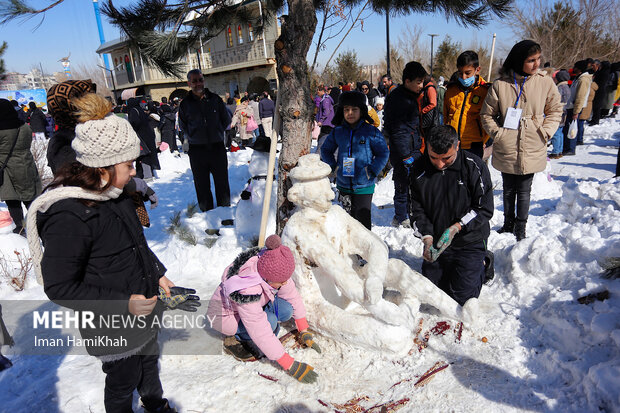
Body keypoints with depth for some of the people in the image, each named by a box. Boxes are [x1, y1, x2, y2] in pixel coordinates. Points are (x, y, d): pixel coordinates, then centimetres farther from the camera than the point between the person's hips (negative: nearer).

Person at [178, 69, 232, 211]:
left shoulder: (215, 99, 5)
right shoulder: (185, 104, 4)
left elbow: (227, 120, 13)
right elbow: (183, 126, 15)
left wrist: (217, 133, 9)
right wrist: (193, 137, 8)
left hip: (217, 147, 0)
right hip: (197, 150, 0)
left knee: (222, 182, 7)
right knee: (202, 184, 6)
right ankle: (207, 212, 17)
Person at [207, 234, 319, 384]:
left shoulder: (271, 267, -23)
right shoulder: (246, 289, -41)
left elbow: (292, 295, -8)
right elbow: (261, 332, -38)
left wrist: (305, 332, -4)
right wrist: (291, 366, -33)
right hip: (226, 315, -7)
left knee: (286, 310, -19)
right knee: (270, 320, -32)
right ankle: (235, 341, -5)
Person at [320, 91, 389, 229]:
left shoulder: (371, 131, -6)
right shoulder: (337, 131, 3)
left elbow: (384, 153, -1)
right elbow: (325, 150, 16)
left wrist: (372, 171, -12)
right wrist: (334, 166, 2)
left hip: (363, 186, -3)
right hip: (343, 185, 4)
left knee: (362, 220, -1)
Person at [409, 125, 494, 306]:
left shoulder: (475, 166, -14)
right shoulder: (419, 169, -6)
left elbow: (485, 208, -11)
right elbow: (416, 209, -3)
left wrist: (456, 227, -23)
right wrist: (427, 238, -16)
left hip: (469, 242, -3)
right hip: (436, 242, 4)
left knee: (462, 296, -4)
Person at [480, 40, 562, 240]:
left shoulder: (545, 82, -3)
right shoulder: (500, 85, -6)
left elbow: (555, 110, 7)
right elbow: (487, 114, 3)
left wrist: (545, 132, -5)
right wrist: (497, 133, -8)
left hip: (532, 150, 0)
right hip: (506, 149, 0)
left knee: (524, 191, 9)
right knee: (508, 190, 16)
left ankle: (520, 229, 23)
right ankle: (508, 223, 35)